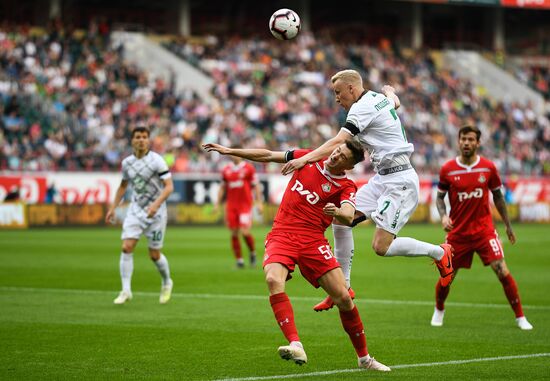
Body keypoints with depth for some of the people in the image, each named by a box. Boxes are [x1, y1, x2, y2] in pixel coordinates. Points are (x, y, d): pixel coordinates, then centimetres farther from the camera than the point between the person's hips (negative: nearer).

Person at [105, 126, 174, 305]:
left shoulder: (156, 160, -12)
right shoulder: (127, 162, 4)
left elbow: (169, 186, -16)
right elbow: (123, 186, 20)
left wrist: (156, 204, -29)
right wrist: (113, 208, 15)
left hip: (156, 212, -4)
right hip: (135, 210, 4)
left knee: (154, 254, 3)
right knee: (127, 247, -13)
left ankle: (167, 283, 31)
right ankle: (126, 290, -9)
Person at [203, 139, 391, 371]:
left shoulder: (346, 187, 0)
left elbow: (348, 217, -20)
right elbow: (268, 156, 16)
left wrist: (337, 212, -43)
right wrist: (230, 151, 15)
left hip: (312, 240, -1)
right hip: (281, 236, 1)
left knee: (343, 297, -7)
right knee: (273, 280, -29)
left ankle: (364, 358, 14)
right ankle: (296, 346, -39)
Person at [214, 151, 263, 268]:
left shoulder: (249, 168, -1)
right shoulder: (226, 170, 9)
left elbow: (256, 186, 1)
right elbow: (223, 188, 17)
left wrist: (259, 202, -5)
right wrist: (217, 203, 14)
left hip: (245, 205, -3)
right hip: (231, 205, 3)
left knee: (245, 232, -13)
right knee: (234, 234, 1)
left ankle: (252, 253, 14)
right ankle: (239, 260, 10)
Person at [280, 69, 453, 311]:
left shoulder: (362, 107, -15)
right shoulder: (378, 98, 12)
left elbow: (339, 142, -27)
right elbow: (395, 102, 37)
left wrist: (305, 158, -33)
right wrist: (390, 91, 57)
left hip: (399, 181, -10)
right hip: (382, 179, 10)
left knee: (381, 246, -15)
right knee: (340, 217, 2)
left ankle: (439, 252, 7)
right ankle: (343, 287, 7)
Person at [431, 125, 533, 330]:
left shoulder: (488, 167, -2)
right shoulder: (447, 169, -4)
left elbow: (498, 196, 10)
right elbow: (440, 196, 7)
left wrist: (508, 225, 13)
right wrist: (443, 216, -12)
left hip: (484, 230, 0)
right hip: (458, 233, 0)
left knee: (503, 272, -13)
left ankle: (520, 317, -1)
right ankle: (439, 310, 35)